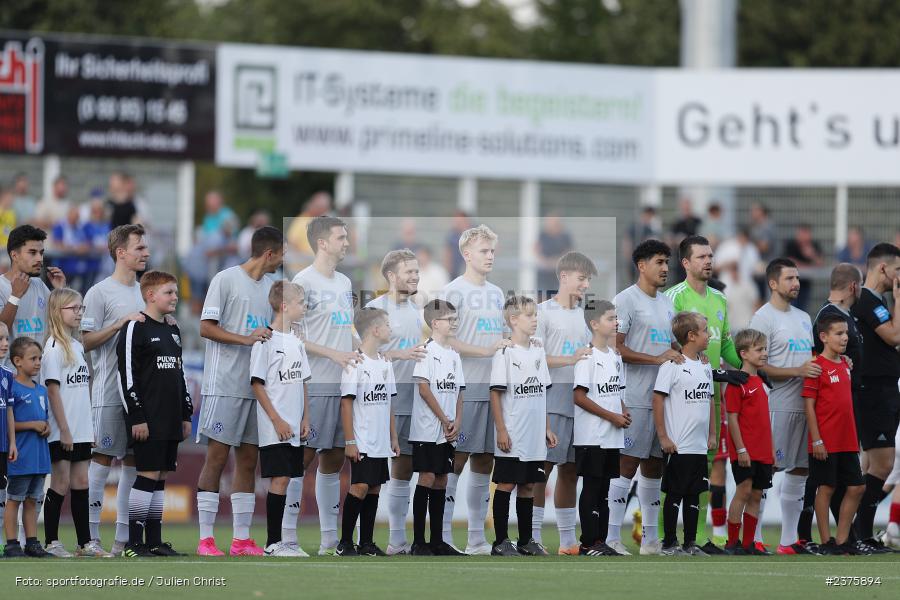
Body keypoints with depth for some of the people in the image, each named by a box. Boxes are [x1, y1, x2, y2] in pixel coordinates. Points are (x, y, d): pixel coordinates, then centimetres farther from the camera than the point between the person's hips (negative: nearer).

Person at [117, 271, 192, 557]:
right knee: (148, 475, -10)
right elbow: (126, 375, -12)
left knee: (161, 477, 8)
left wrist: (186, 415, 20)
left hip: (170, 422, 8)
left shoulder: (173, 330, 18)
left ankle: (154, 541, 11)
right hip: (148, 421, -8)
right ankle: (134, 543, -8)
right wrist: (136, 417, -17)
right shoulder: (136, 328, -8)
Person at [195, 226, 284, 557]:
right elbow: (206, 328, -11)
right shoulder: (226, 279, -6)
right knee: (217, 456, -7)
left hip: (256, 387, 7)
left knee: (248, 460, 6)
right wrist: (245, 339, -19)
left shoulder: (270, 286, 16)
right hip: (224, 385, -7)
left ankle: (241, 539, 9)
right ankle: (206, 539, -5)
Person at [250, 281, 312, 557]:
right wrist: (278, 421, -15)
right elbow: (257, 384, -12)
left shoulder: (296, 342, 13)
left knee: (292, 480, 7)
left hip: (294, 430, 7)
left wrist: (305, 418, 10)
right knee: (280, 479, -10)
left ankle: (288, 540, 11)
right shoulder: (266, 341, -10)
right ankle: (273, 542, -6)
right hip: (274, 429, -7)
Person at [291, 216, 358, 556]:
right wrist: (333, 354, -19)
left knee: (334, 459, 11)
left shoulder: (344, 282, 16)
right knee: (301, 457, -8)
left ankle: (330, 539, 16)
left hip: (345, 384, 8)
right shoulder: (304, 282, -9)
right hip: (315, 385, -8)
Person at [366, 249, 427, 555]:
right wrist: (401, 354, -27)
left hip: (411, 401, 8)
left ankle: (398, 541, 15)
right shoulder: (376, 308, -8)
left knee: (404, 470, 10)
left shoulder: (414, 309, 17)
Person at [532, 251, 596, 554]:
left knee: (570, 470, 10)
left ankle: (568, 540, 15)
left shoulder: (584, 315, 17)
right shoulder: (544, 312, -3)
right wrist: (571, 360, -19)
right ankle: (532, 539, -7)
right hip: (552, 401, -7)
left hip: (580, 401, 7)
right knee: (542, 467, -8)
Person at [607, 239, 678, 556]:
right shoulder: (626, 300, -8)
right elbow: (615, 347, -15)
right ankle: (612, 537, -10)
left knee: (654, 466, 11)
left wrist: (688, 357, 6)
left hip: (663, 396, 8)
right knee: (627, 464, -10)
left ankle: (650, 537, 16)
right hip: (635, 398, -8)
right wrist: (657, 358, -20)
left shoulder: (666, 303, 19)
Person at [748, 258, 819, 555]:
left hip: (804, 405, 8)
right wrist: (798, 371, -22)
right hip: (777, 406, -8)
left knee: (799, 471, 10)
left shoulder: (803, 318, 19)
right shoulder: (763, 318, -8)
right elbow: (758, 366, -14)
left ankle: (789, 539, 15)